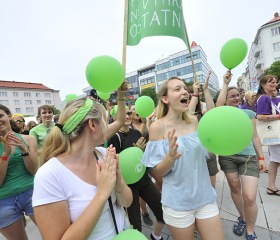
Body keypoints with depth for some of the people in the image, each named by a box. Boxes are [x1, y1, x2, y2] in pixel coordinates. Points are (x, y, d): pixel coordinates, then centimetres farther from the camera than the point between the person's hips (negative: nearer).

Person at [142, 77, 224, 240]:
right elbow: (159, 171, -12)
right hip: (178, 202, -4)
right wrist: (170, 156, -31)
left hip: (205, 196, 5)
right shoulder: (158, 126, -16)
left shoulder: (193, 121, -2)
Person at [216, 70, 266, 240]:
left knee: (250, 197, -6)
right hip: (227, 156, 0)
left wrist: (261, 157, 6)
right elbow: (219, 103, -22)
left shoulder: (249, 113, 7)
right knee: (235, 189, 14)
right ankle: (242, 218, 40)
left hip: (249, 157, 1)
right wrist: (226, 83, -13)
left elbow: (255, 136, 9)